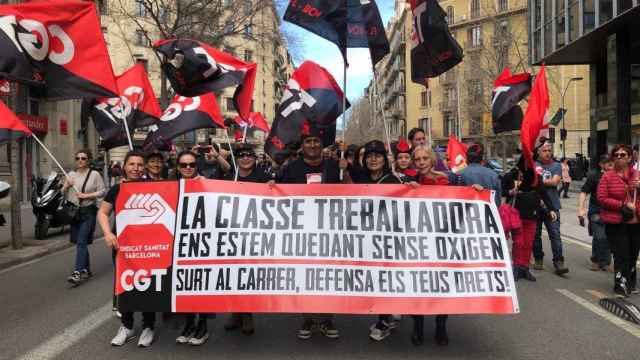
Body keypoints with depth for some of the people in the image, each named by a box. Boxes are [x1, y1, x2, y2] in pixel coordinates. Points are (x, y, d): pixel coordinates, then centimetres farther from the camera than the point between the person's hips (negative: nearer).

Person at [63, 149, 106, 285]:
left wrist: (87, 195, -15)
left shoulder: (95, 174, -3)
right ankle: (86, 270, 24)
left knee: (81, 242, -12)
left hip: (88, 212, -5)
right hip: (74, 211, 5)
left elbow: (102, 191, -5)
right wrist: (66, 186, -7)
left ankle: (78, 272, -14)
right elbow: (62, 193, 13)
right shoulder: (71, 174, 10)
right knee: (79, 242, 11)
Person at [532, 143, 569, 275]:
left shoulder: (556, 166, 8)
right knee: (536, 234, 9)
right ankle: (538, 259, 21)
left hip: (552, 206, -1)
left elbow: (555, 181, -7)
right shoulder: (533, 165, 7)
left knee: (555, 234, -7)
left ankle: (558, 262, -6)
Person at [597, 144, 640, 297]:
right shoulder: (607, 176, -3)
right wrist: (622, 206, -17)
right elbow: (602, 199, -9)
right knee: (621, 256, -7)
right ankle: (621, 286, 5)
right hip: (615, 223, -4)